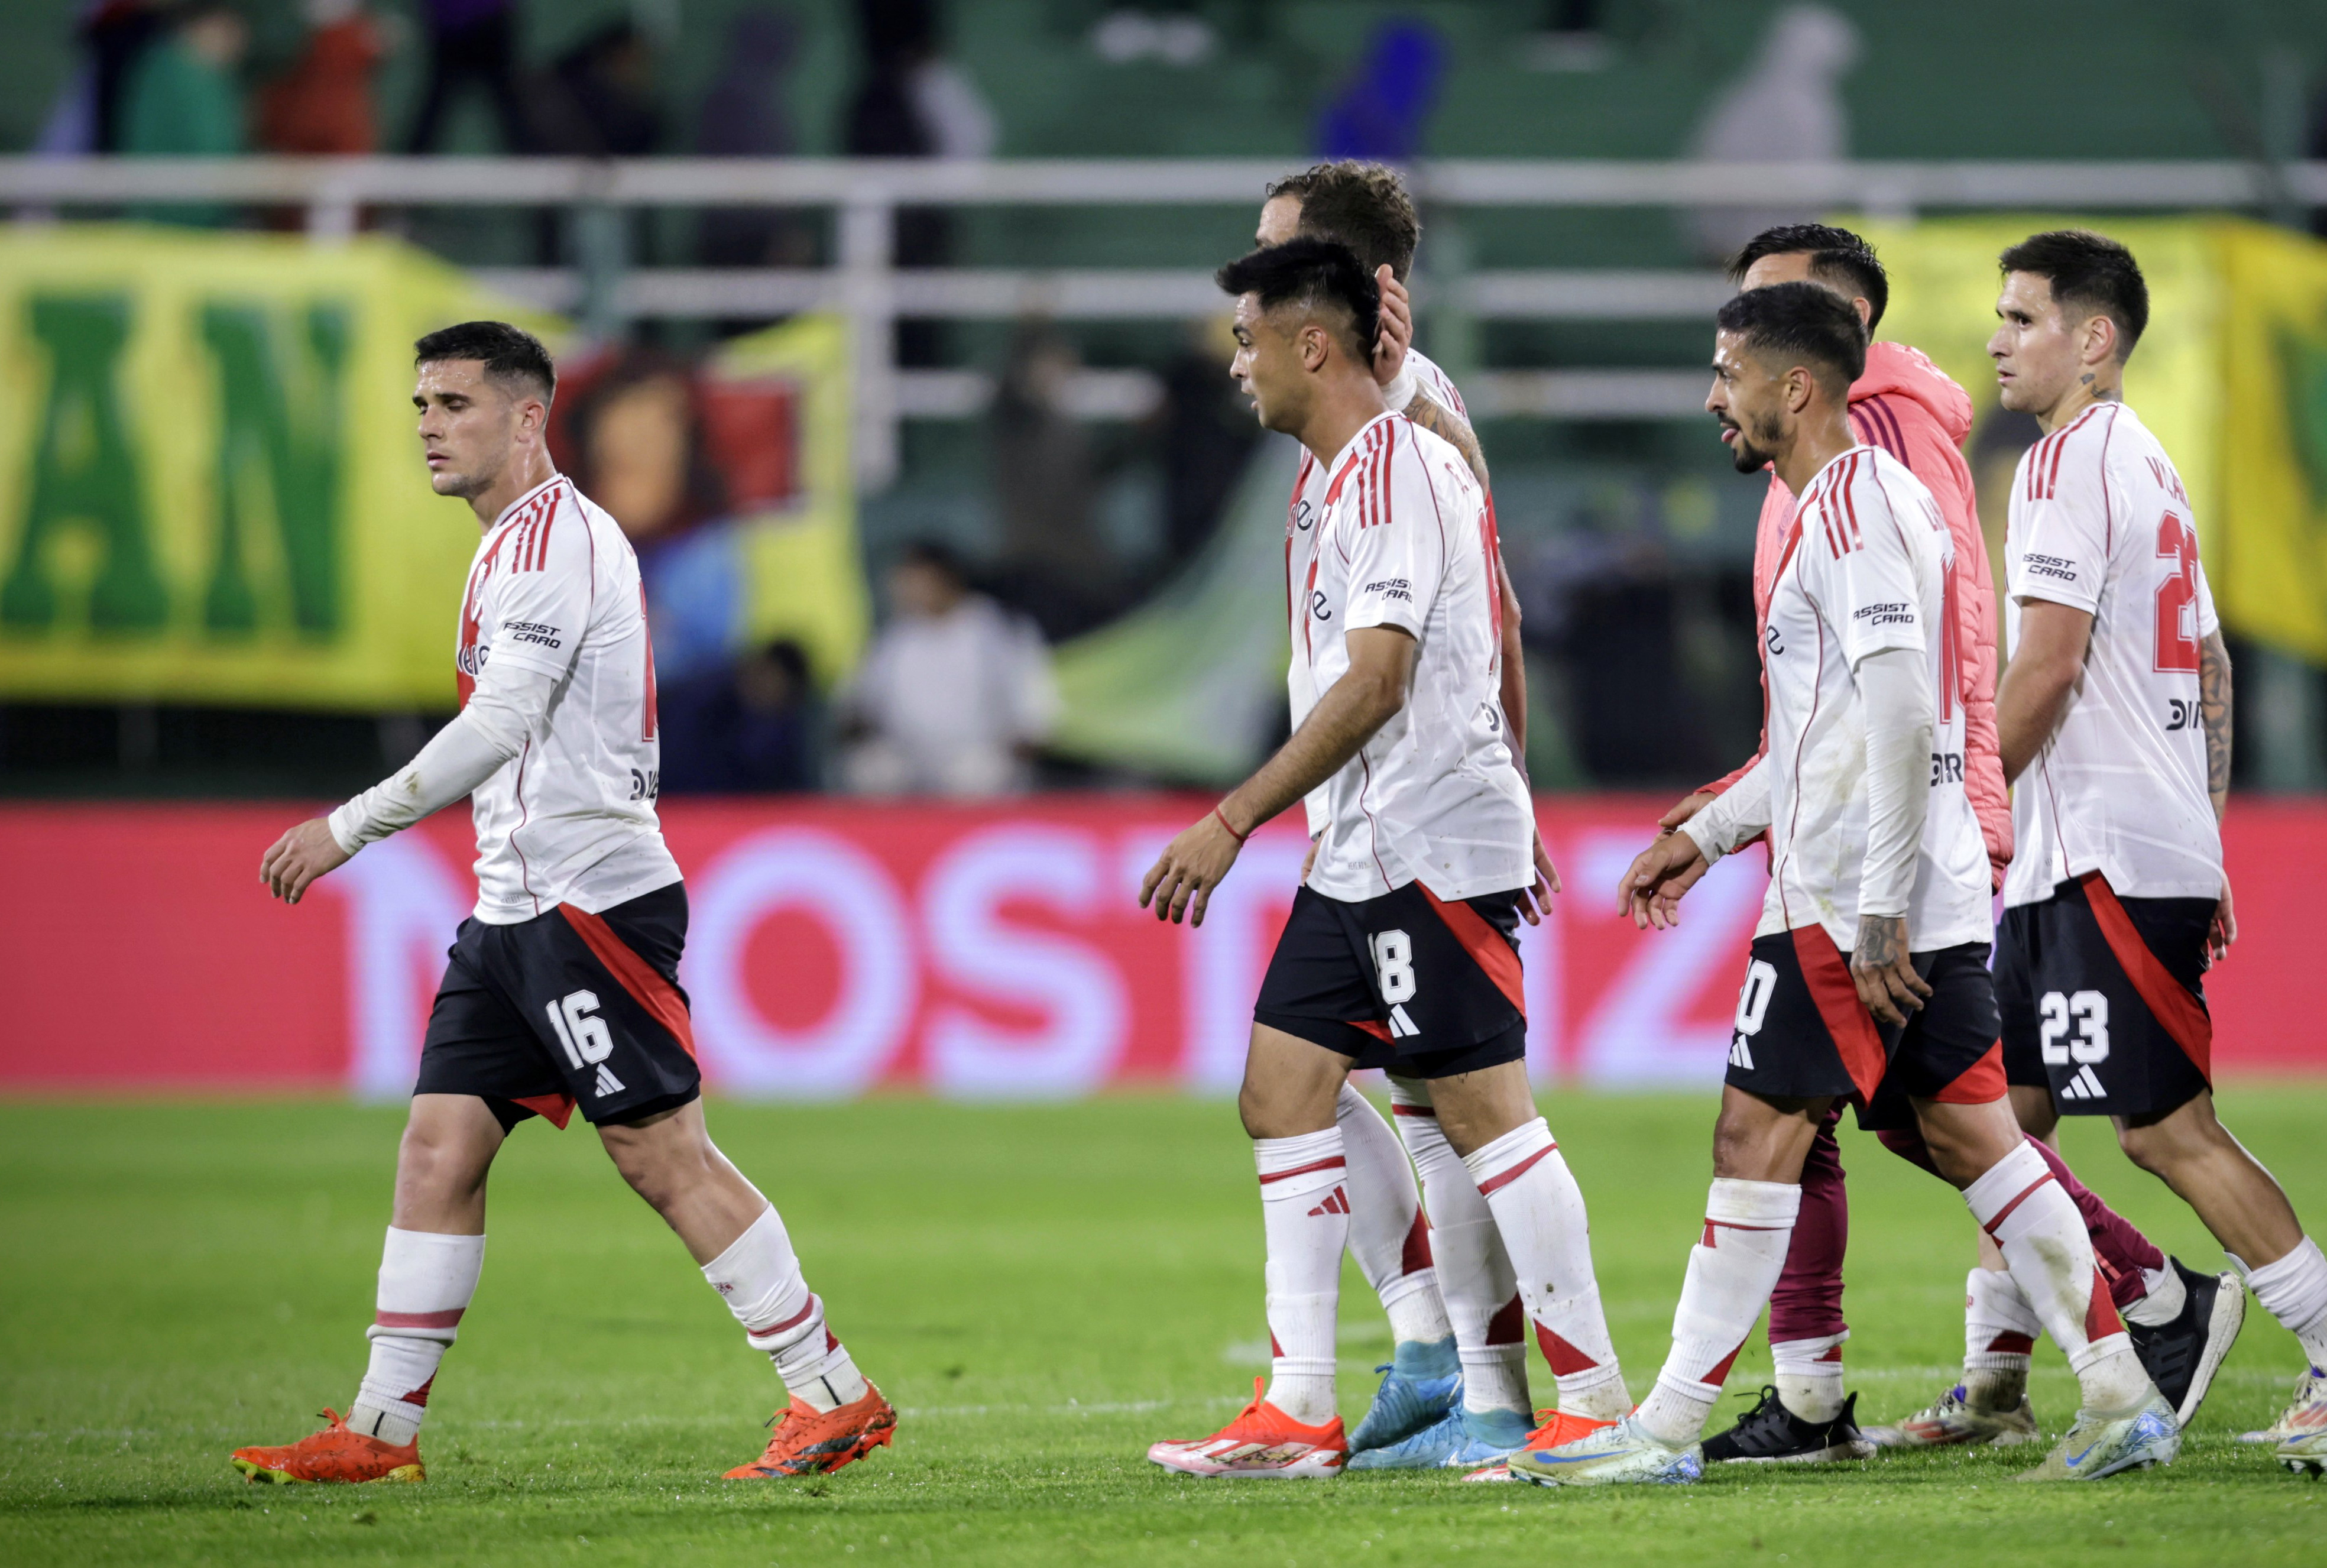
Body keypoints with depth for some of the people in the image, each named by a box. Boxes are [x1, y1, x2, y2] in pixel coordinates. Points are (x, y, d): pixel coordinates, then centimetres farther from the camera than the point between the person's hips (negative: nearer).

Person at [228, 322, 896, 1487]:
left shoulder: (555, 535, -12)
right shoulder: (515, 544, 20)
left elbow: (501, 725, -21)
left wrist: (351, 826, -19)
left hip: (591, 898, -10)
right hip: (515, 908, 10)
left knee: (665, 1157, -9)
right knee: (438, 1152, 4)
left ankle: (836, 1398, -4)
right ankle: (382, 1429, 4)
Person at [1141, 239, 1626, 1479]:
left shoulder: (1392, 469, -14)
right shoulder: (1364, 468, 17)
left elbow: (1374, 683, -21)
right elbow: (1496, 660, 23)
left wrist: (1233, 822, -20)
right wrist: (1513, 814, 26)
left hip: (1432, 844, -10)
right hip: (1359, 856, 10)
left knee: (1482, 1111, -8)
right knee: (1283, 1092, 6)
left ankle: (1599, 1401, -3)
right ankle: (1298, 1412, 7)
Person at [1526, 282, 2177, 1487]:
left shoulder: (1851, 506, -14)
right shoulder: (1860, 499, 18)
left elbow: (1902, 722, -23)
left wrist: (1877, 918, -24)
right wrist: (1709, 833, 27)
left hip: (1850, 898, -10)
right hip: (1937, 893, 10)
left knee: (1756, 1137, -5)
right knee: (1969, 1133, 9)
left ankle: (1667, 1432, -2)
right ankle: (2123, 1401, 7)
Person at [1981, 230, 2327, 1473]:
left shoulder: (2068, 461, -12)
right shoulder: (2148, 464, 18)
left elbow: (2046, 669, -18)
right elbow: (2212, 669, 21)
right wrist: (2206, 842, 23)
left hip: (2113, 856, -10)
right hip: (2071, 858, 10)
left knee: (2165, 1126, -9)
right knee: (2004, 1110, 11)